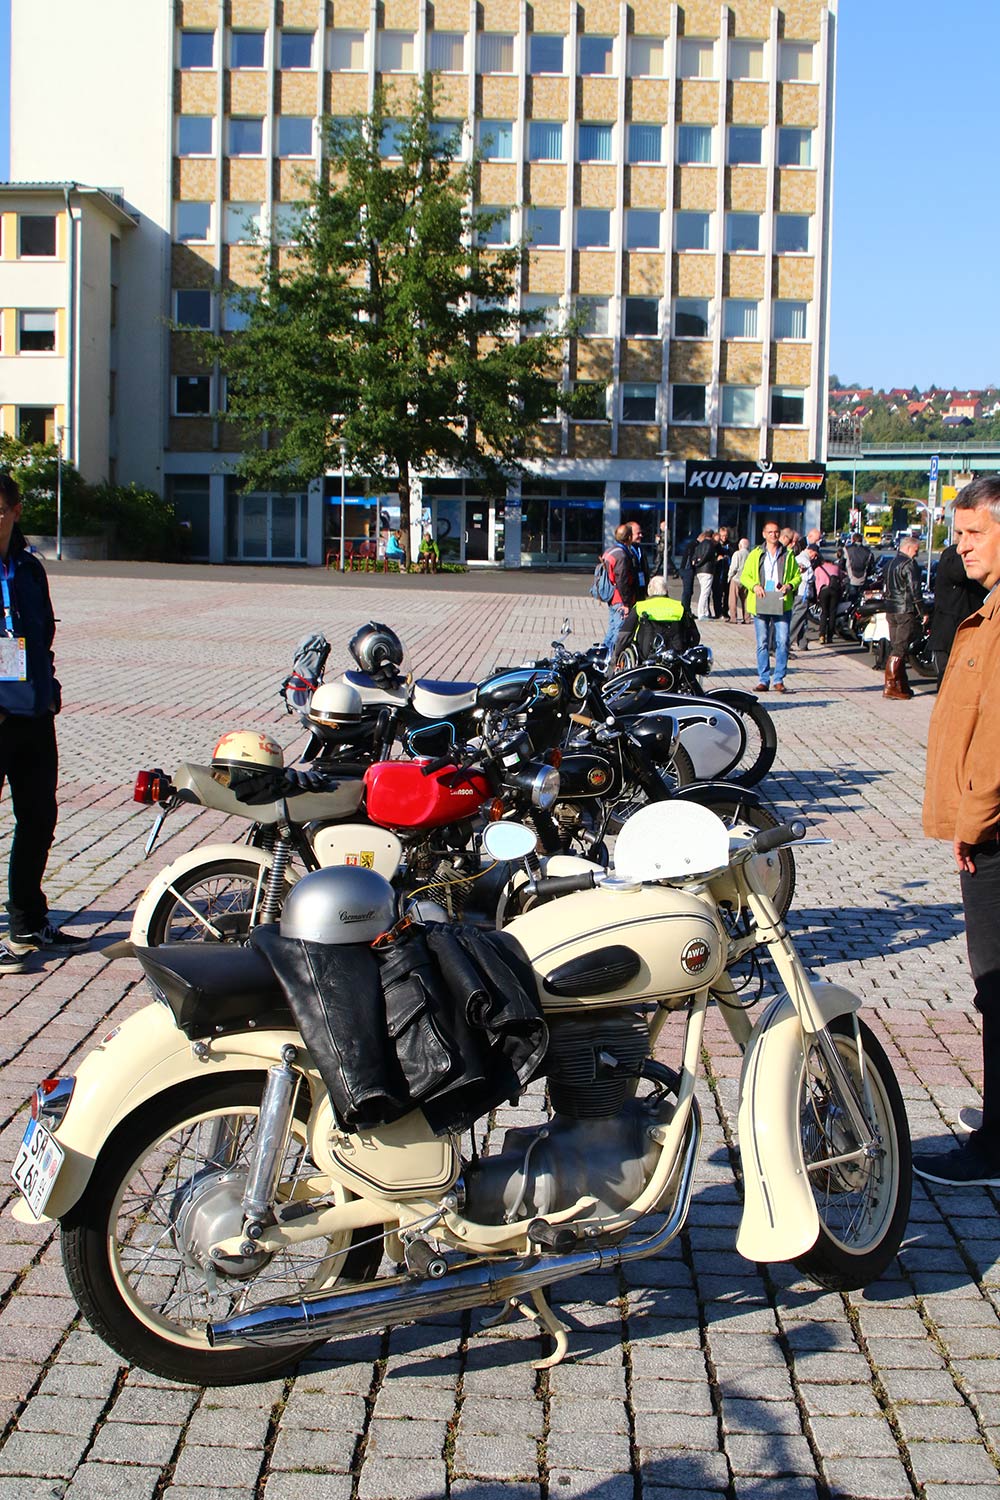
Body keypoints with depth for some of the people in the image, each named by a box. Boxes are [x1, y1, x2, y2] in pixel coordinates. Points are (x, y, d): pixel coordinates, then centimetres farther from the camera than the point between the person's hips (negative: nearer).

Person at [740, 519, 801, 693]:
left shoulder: (788, 555, 11)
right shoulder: (756, 554, 9)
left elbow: (797, 576, 13)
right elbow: (744, 576, 10)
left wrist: (790, 585, -8)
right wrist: (754, 586, -10)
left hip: (782, 605, 0)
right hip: (760, 605, 0)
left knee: (782, 642, -7)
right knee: (762, 643, 2)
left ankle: (778, 679, 0)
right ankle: (763, 679, 8)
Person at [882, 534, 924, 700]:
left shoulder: (892, 563, 16)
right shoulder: (909, 564, -12)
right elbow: (914, 589, -16)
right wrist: (922, 611, -11)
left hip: (890, 610, 9)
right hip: (906, 610, -9)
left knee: (895, 647, 11)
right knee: (900, 649, -9)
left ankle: (901, 685, 16)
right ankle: (890, 686, -12)